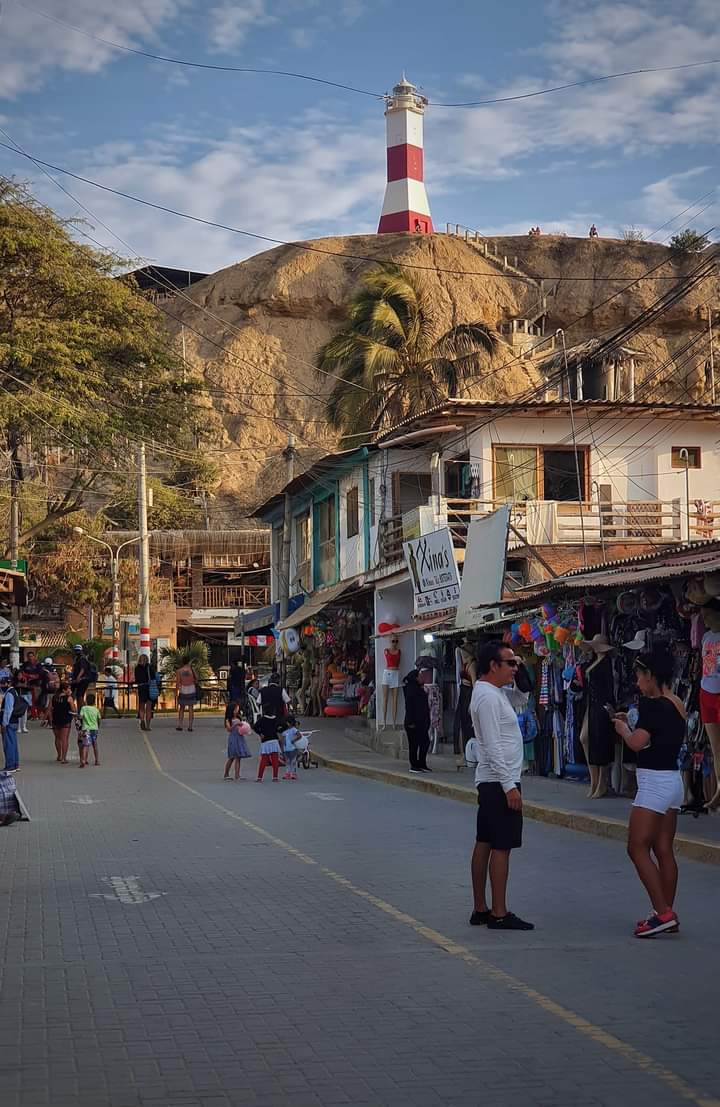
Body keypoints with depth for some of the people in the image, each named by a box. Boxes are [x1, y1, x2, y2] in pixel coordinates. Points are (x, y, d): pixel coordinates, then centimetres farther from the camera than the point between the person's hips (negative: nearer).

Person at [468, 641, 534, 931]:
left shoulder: (490, 693, 15)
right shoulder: (489, 697, -17)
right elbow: (493, 746, -22)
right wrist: (509, 785, -22)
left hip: (489, 780, 11)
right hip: (500, 781, -11)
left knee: (484, 844, 11)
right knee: (501, 846, -7)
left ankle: (480, 910, 16)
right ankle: (499, 914, -4)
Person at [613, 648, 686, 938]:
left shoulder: (653, 705, -17)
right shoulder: (677, 704, 11)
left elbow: (637, 743, -24)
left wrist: (623, 729, -5)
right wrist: (631, 724, 12)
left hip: (654, 783, -9)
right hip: (673, 780, 9)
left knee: (638, 848, -5)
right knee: (664, 850, 11)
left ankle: (663, 913, -10)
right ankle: (668, 915, 14)